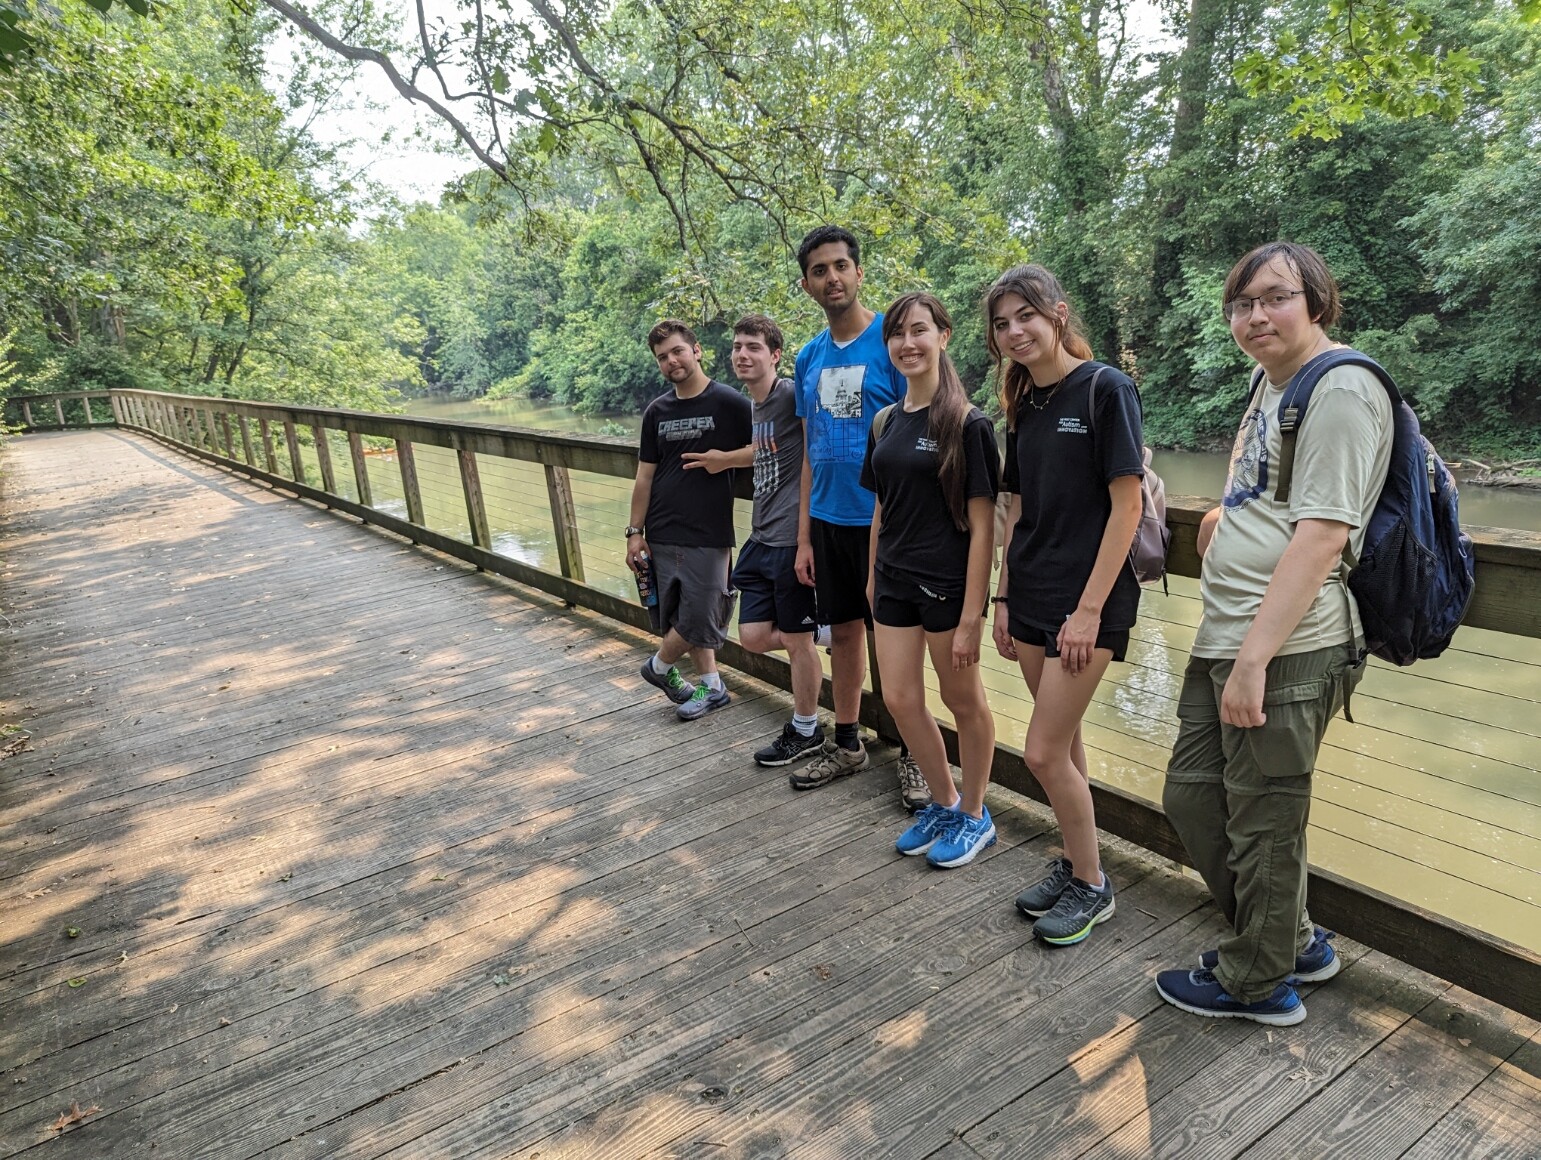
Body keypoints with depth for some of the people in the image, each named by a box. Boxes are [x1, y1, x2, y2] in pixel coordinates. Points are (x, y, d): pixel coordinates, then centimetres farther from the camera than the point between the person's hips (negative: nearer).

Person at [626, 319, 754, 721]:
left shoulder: (729, 403, -6)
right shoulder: (657, 411, 8)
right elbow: (645, 476, 9)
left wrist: (723, 459, -16)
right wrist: (635, 532, 6)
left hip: (708, 535, -4)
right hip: (661, 535, 5)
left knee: (696, 620, -2)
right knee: (682, 618, 9)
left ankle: (658, 667, 24)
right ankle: (712, 687, 24)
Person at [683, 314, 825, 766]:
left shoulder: (790, 394, -12)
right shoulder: (752, 407, 14)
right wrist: (724, 459, 36)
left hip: (790, 538, -8)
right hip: (760, 539, 8)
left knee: (798, 640, 6)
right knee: (754, 637, 9)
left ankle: (805, 731, 23)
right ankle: (819, 625, 32)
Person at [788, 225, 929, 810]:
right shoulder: (809, 358, 8)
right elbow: (811, 453, 12)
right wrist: (803, 537, 9)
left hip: (884, 518, -5)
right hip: (828, 519, 6)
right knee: (844, 630, 15)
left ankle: (912, 754, 20)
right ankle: (846, 744, 30)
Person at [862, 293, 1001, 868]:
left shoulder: (967, 423, -11)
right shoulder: (885, 422, 8)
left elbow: (981, 523, -14)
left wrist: (971, 616, -17)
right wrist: (873, 576, 13)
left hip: (948, 582, -6)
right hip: (895, 582, 6)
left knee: (963, 700, 9)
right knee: (900, 700, 9)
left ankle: (974, 815, 29)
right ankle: (944, 803, 31)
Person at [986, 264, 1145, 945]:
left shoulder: (1105, 389, -11)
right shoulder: (1025, 405, 10)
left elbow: (1127, 506, -14)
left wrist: (1089, 609, -17)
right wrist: (1004, 596, 12)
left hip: (1089, 598, -6)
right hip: (1033, 595, 7)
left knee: (1044, 753, -3)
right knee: (1062, 743, 15)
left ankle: (1092, 886, 18)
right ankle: (1073, 862, 33)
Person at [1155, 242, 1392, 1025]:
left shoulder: (1341, 389, -13)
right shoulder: (1273, 381, 17)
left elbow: (1321, 535, -21)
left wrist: (1254, 658, -23)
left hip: (1286, 650, -10)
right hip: (1225, 635, 10)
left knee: (1263, 823, 5)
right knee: (1191, 796, 18)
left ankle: (1257, 980, 27)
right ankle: (1293, 940, 37)